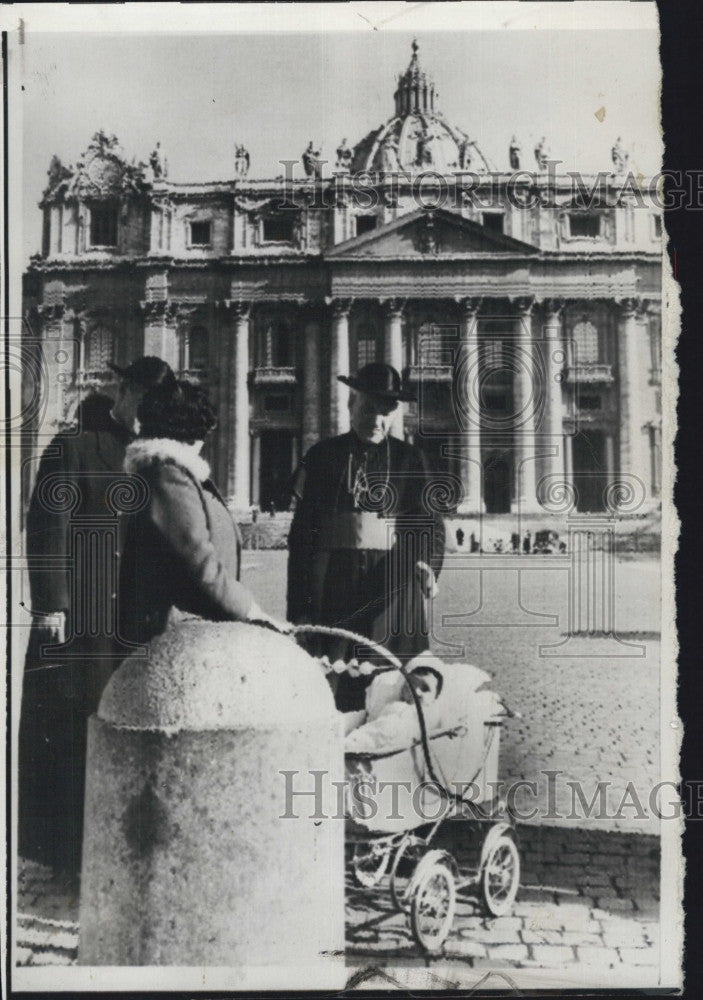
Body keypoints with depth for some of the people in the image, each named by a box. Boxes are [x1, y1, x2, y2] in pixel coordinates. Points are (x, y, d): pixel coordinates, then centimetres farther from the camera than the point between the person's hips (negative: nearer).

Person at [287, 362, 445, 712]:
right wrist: (298, 610, 0)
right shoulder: (322, 457, 9)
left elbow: (430, 519, 1)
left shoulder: (411, 460, 11)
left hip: (394, 591, 0)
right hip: (332, 588, 0)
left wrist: (428, 564, -22)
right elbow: (301, 534, 6)